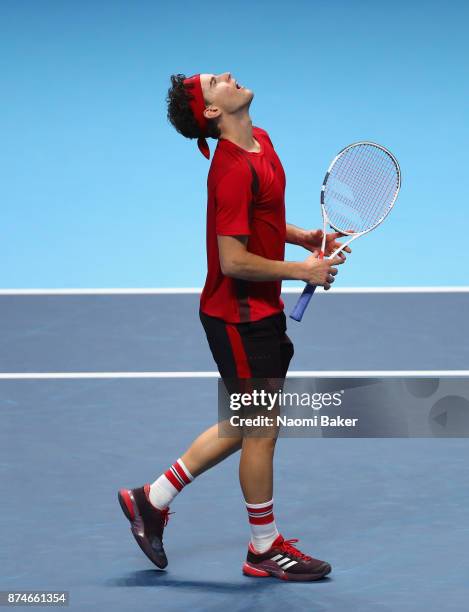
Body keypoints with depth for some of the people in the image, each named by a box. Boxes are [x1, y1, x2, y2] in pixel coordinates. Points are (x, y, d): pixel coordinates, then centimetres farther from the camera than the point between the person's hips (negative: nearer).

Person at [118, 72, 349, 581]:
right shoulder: (234, 170, -23)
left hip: (259, 311, 9)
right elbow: (234, 261, -25)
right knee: (261, 430, 3)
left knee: (245, 426, 17)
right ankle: (266, 549, 19)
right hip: (239, 316, -9)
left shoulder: (261, 141, 6)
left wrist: (303, 237, 7)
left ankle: (153, 500, 27)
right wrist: (302, 270, -16)